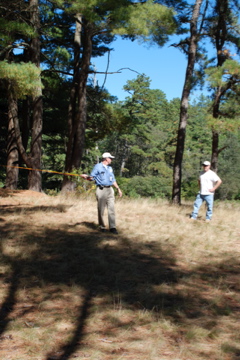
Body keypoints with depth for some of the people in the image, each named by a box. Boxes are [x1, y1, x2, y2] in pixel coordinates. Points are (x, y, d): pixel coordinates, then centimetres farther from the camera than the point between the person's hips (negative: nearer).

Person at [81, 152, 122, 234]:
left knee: (111, 209, -2)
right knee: (101, 210, 0)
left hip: (109, 190, 5)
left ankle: (112, 227, -2)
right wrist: (86, 177, -27)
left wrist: (118, 189, 19)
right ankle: (102, 226, 11)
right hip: (101, 190, -5)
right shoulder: (97, 167, 0)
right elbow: (92, 177, -6)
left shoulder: (110, 168, 19)